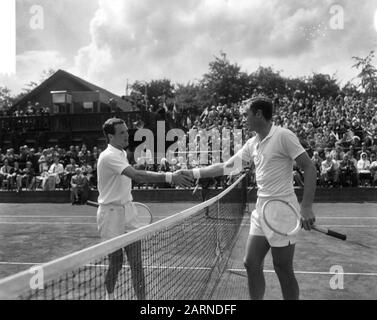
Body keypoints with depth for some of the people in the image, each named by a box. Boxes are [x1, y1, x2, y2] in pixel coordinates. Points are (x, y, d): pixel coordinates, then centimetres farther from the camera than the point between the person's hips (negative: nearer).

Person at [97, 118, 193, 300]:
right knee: (116, 263, 7)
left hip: (127, 210, 7)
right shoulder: (108, 156, -20)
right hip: (111, 213, -7)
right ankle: (109, 295, 32)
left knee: (136, 262, 2)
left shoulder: (122, 153, 9)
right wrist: (170, 177, -39)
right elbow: (137, 176, -33)